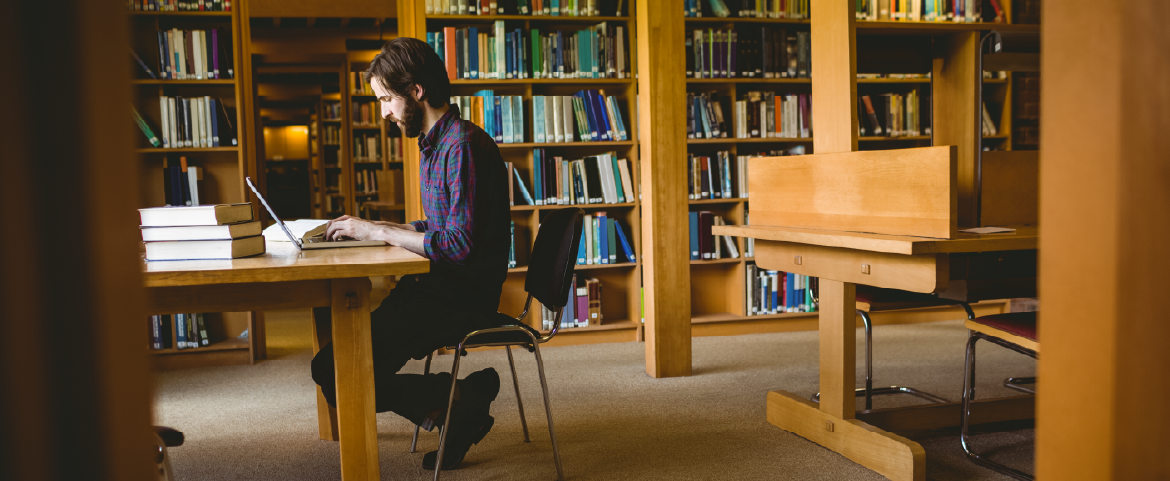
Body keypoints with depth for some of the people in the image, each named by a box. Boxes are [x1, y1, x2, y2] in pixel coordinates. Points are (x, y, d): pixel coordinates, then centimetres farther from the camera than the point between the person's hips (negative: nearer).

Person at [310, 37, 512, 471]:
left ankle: (465, 400, -1)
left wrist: (377, 232, -18)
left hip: (464, 299, -11)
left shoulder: (463, 145, -17)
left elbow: (459, 245, -26)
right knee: (331, 330, 19)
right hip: (439, 288, 11)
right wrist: (371, 226, 12)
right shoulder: (434, 144, 16)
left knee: (337, 373, -15)